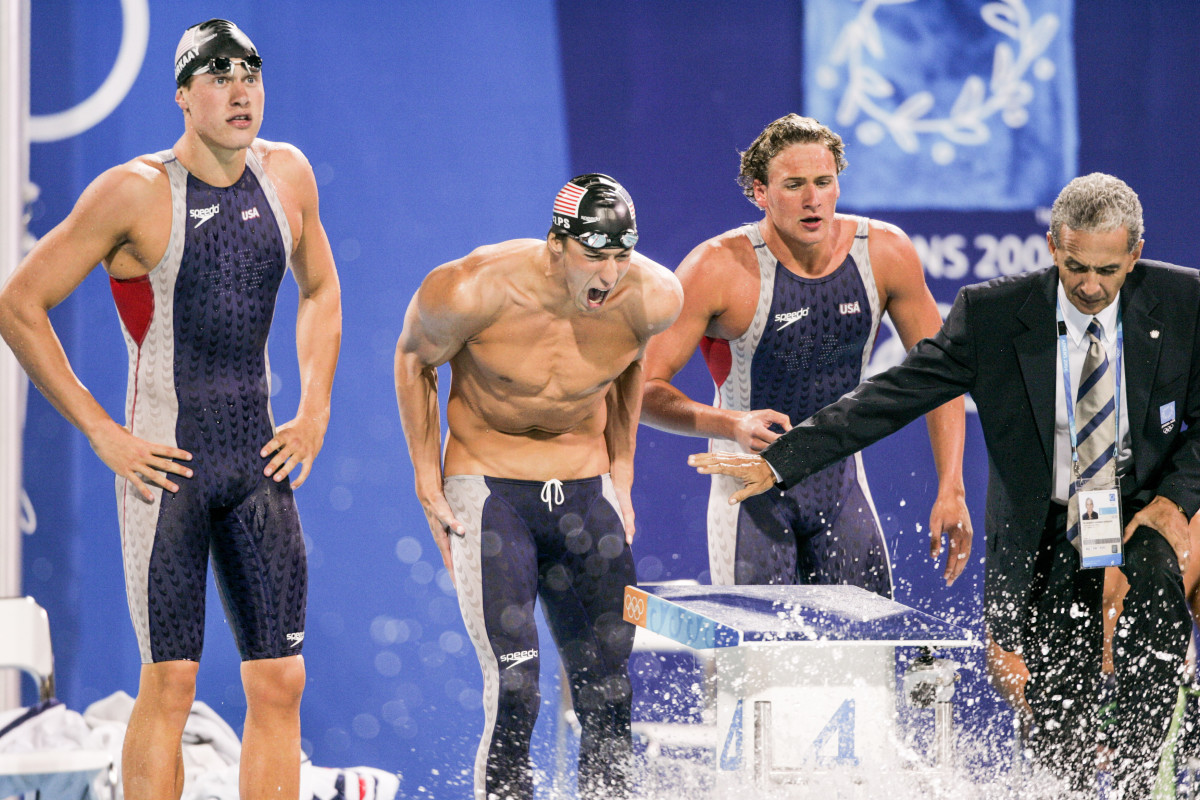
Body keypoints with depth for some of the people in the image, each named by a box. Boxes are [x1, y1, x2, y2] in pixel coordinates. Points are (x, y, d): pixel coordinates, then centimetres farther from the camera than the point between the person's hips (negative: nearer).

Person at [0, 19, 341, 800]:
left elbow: (320, 289, 25)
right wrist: (99, 431, -9)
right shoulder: (135, 192, -10)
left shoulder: (287, 174, 6)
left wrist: (314, 411, 12)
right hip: (166, 463, -5)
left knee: (280, 682, 2)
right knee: (170, 682, -7)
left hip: (260, 463, 5)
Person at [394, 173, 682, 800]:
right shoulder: (474, 292, -22)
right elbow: (414, 357, -1)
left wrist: (620, 473, 12)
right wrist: (428, 483, -2)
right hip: (488, 487, -4)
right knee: (514, 690, -17)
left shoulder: (652, 299, -13)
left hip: (585, 490, 4)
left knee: (607, 696, 3)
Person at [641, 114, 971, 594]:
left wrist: (951, 491, -5)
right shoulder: (719, 267, -18)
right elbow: (645, 390, -17)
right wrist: (732, 425, -34)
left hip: (842, 484, 3)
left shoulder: (886, 253, -7)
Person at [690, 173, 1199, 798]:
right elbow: (889, 397, -8)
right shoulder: (994, 314, -8)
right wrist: (779, 461, -15)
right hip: (1042, 535, 1)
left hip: (1142, 517, -1)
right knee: (1058, 737, -2)